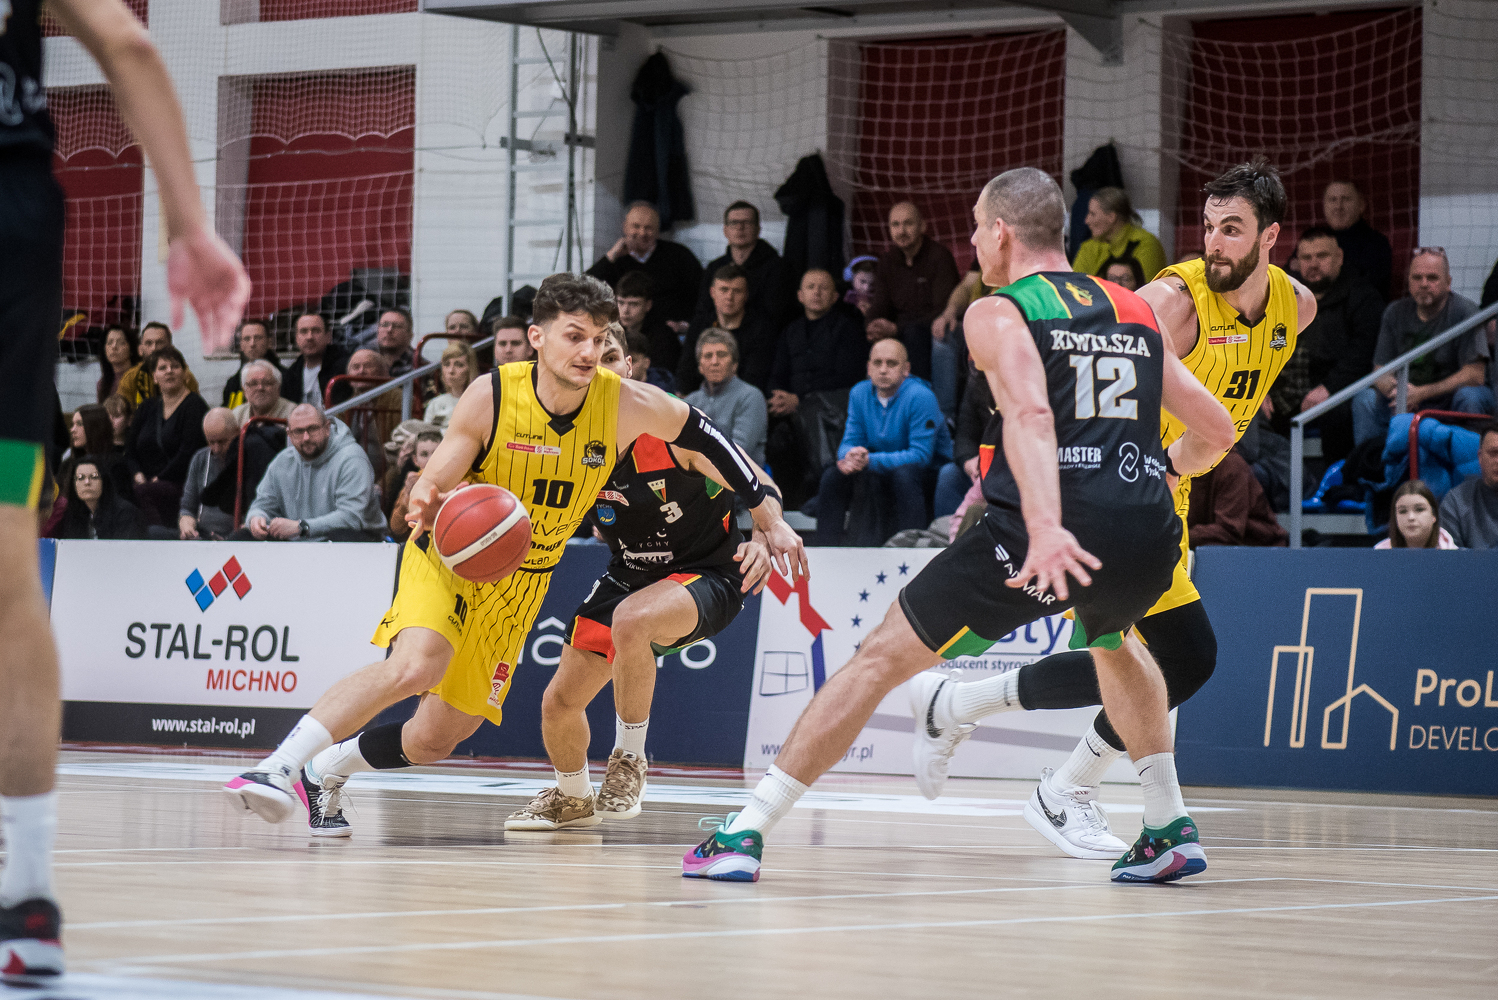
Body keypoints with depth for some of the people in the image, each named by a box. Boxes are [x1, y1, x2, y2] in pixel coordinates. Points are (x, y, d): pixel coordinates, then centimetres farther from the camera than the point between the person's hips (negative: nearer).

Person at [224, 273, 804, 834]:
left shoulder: (626, 404, -14)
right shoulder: (492, 397, -20)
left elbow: (706, 436, 1)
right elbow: (432, 482, -15)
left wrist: (769, 517, 2)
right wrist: (428, 506, -40)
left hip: (518, 586, 4)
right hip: (449, 556, -4)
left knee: (439, 737, 4)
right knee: (415, 666, -34)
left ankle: (320, 773, 28)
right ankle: (277, 768, -30)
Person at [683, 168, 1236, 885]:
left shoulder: (997, 313, 6)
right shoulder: (1134, 312, 22)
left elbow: (1030, 413, -14)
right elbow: (1217, 431, 24)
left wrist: (1045, 527, -29)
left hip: (1045, 536, -5)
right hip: (1149, 539, 5)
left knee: (882, 657, 5)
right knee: (1111, 640, 39)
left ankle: (745, 833, 0)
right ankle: (1169, 831, 34)